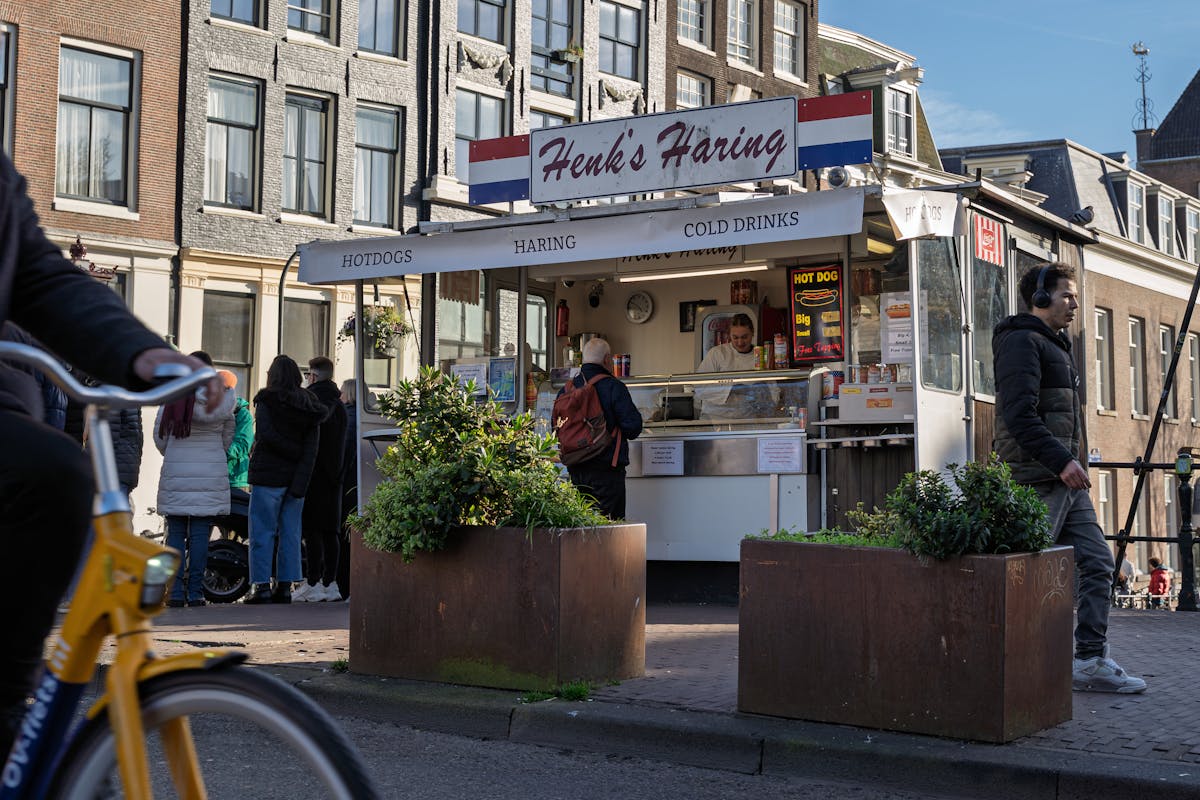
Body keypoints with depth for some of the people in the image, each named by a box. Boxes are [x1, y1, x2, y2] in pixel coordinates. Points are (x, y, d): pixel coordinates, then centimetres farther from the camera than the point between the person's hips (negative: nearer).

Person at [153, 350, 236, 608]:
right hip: (211, 474, 0)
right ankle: (195, 592, 1)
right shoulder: (223, 399, 0)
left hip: (175, 474, 0)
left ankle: (176, 593, 2)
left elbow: (159, 437, 5)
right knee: (200, 536, 2)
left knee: (175, 534, 5)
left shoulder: (172, 398, -1)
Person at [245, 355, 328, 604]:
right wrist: (300, 482, -9)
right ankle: (285, 586, 8)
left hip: (268, 475, -5)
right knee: (290, 533, 8)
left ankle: (262, 586, -3)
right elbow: (311, 446, -2)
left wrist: (293, 452, -9)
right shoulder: (310, 407, 8)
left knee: (262, 532, 0)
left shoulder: (266, 401, -5)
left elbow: (265, 434, -19)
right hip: (297, 478, 5)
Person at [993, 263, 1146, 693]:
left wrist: (1072, 462, 17)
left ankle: (1091, 662, 10)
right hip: (1038, 480, -10)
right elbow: (1019, 414, -21)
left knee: (1097, 563, 7)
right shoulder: (1022, 341, -9)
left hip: (1065, 480, 10)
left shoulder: (1055, 345, 23)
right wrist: (1062, 461, -24)